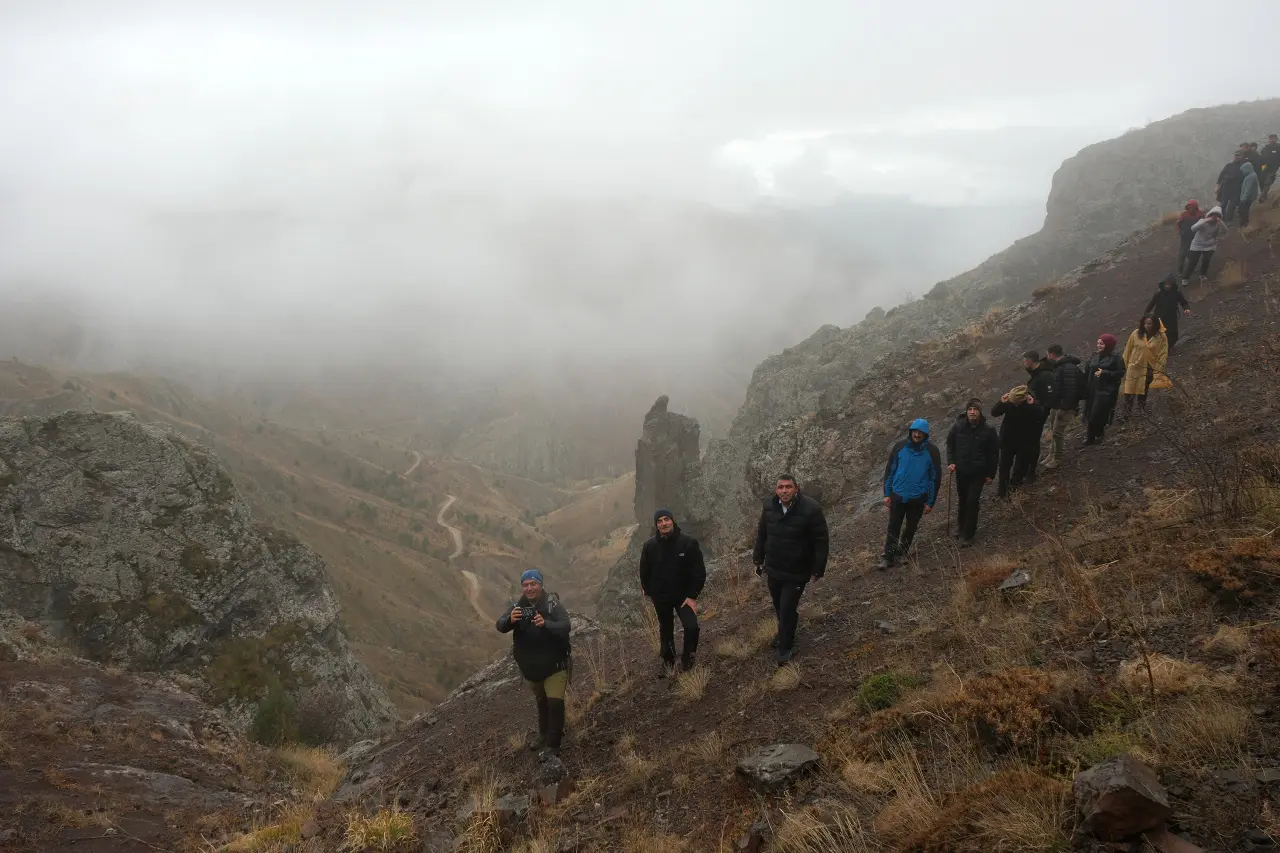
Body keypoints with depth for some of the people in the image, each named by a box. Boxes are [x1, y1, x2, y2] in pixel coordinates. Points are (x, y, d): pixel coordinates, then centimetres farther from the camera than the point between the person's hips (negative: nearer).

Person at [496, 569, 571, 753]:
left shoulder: (552, 603, -19)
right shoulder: (519, 606, -8)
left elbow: (565, 626, -32)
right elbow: (500, 626, -18)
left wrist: (546, 624, -51)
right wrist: (510, 620, -42)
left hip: (554, 664, -4)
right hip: (530, 666, 4)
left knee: (555, 702, -12)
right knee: (541, 702, 22)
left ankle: (553, 744, 1)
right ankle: (544, 735, 41)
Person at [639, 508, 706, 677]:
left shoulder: (688, 542, -16)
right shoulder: (649, 545, -10)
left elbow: (699, 571, -13)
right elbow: (644, 572, 4)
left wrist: (692, 596, -15)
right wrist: (648, 592, 8)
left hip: (684, 595, -2)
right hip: (661, 597, 2)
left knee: (691, 627, -16)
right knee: (665, 630, 16)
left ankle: (687, 657, 10)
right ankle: (668, 661, 37)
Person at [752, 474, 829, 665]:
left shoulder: (811, 509, -24)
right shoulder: (769, 505, -9)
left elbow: (820, 542, -16)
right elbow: (761, 534, 6)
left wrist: (818, 570, -12)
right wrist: (758, 559, 13)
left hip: (797, 572, -5)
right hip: (773, 569, 5)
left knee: (787, 609, -1)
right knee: (778, 605, 22)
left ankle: (786, 647, 20)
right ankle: (784, 632, 49)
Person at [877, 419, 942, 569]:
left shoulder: (931, 451, -9)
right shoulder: (900, 447, -7)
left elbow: (935, 477, -2)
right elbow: (890, 470, 2)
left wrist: (930, 502, -2)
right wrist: (887, 494, 2)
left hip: (918, 498, 0)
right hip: (898, 495, 0)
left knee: (911, 528, 13)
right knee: (893, 527, 2)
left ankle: (901, 554, 30)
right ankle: (887, 557, 10)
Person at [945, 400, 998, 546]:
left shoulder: (988, 430, -12)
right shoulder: (958, 426, -9)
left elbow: (994, 453, -3)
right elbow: (950, 444, 5)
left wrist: (991, 474, -1)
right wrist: (951, 462, -8)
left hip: (978, 473, -2)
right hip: (961, 471, 2)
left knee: (972, 502, -5)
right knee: (962, 500, 15)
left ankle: (967, 534, 4)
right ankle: (961, 525, 38)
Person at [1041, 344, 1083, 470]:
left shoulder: (1069, 369, -24)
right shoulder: (1058, 366, 8)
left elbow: (1071, 390, -28)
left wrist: (1064, 408, -26)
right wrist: (1052, 404, 16)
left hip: (1064, 406, -9)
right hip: (1056, 404, 9)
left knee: (1057, 432, -3)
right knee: (1053, 430, 17)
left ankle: (1057, 459, 9)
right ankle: (1052, 453, 30)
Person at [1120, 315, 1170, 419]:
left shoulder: (1161, 337, -13)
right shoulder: (1136, 333, -10)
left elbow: (1163, 355, -9)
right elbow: (1128, 350, -1)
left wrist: (1158, 370, -13)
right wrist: (1124, 365, 3)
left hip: (1149, 369, 0)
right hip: (1134, 367, 0)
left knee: (1143, 392, 19)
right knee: (1129, 392, 0)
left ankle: (1142, 411, 39)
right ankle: (1127, 413, 11)